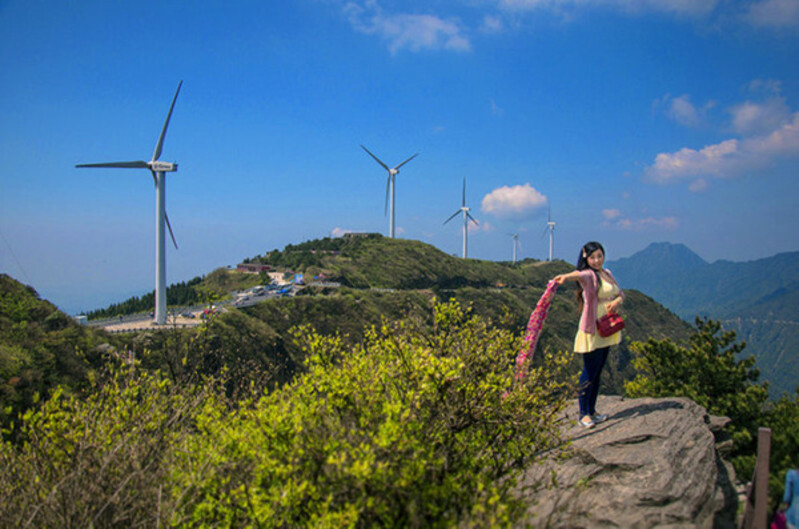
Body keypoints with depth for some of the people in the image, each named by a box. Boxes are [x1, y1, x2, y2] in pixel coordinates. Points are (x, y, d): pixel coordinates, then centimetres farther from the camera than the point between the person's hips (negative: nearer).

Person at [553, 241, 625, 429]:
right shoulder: (589, 275, -11)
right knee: (590, 372, -4)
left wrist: (617, 301, -8)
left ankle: (592, 410, 22)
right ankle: (583, 413, 6)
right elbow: (580, 275, -34)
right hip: (592, 329, -7)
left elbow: (620, 293, 17)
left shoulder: (607, 273, 13)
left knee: (597, 372, 13)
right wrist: (565, 277, -58)